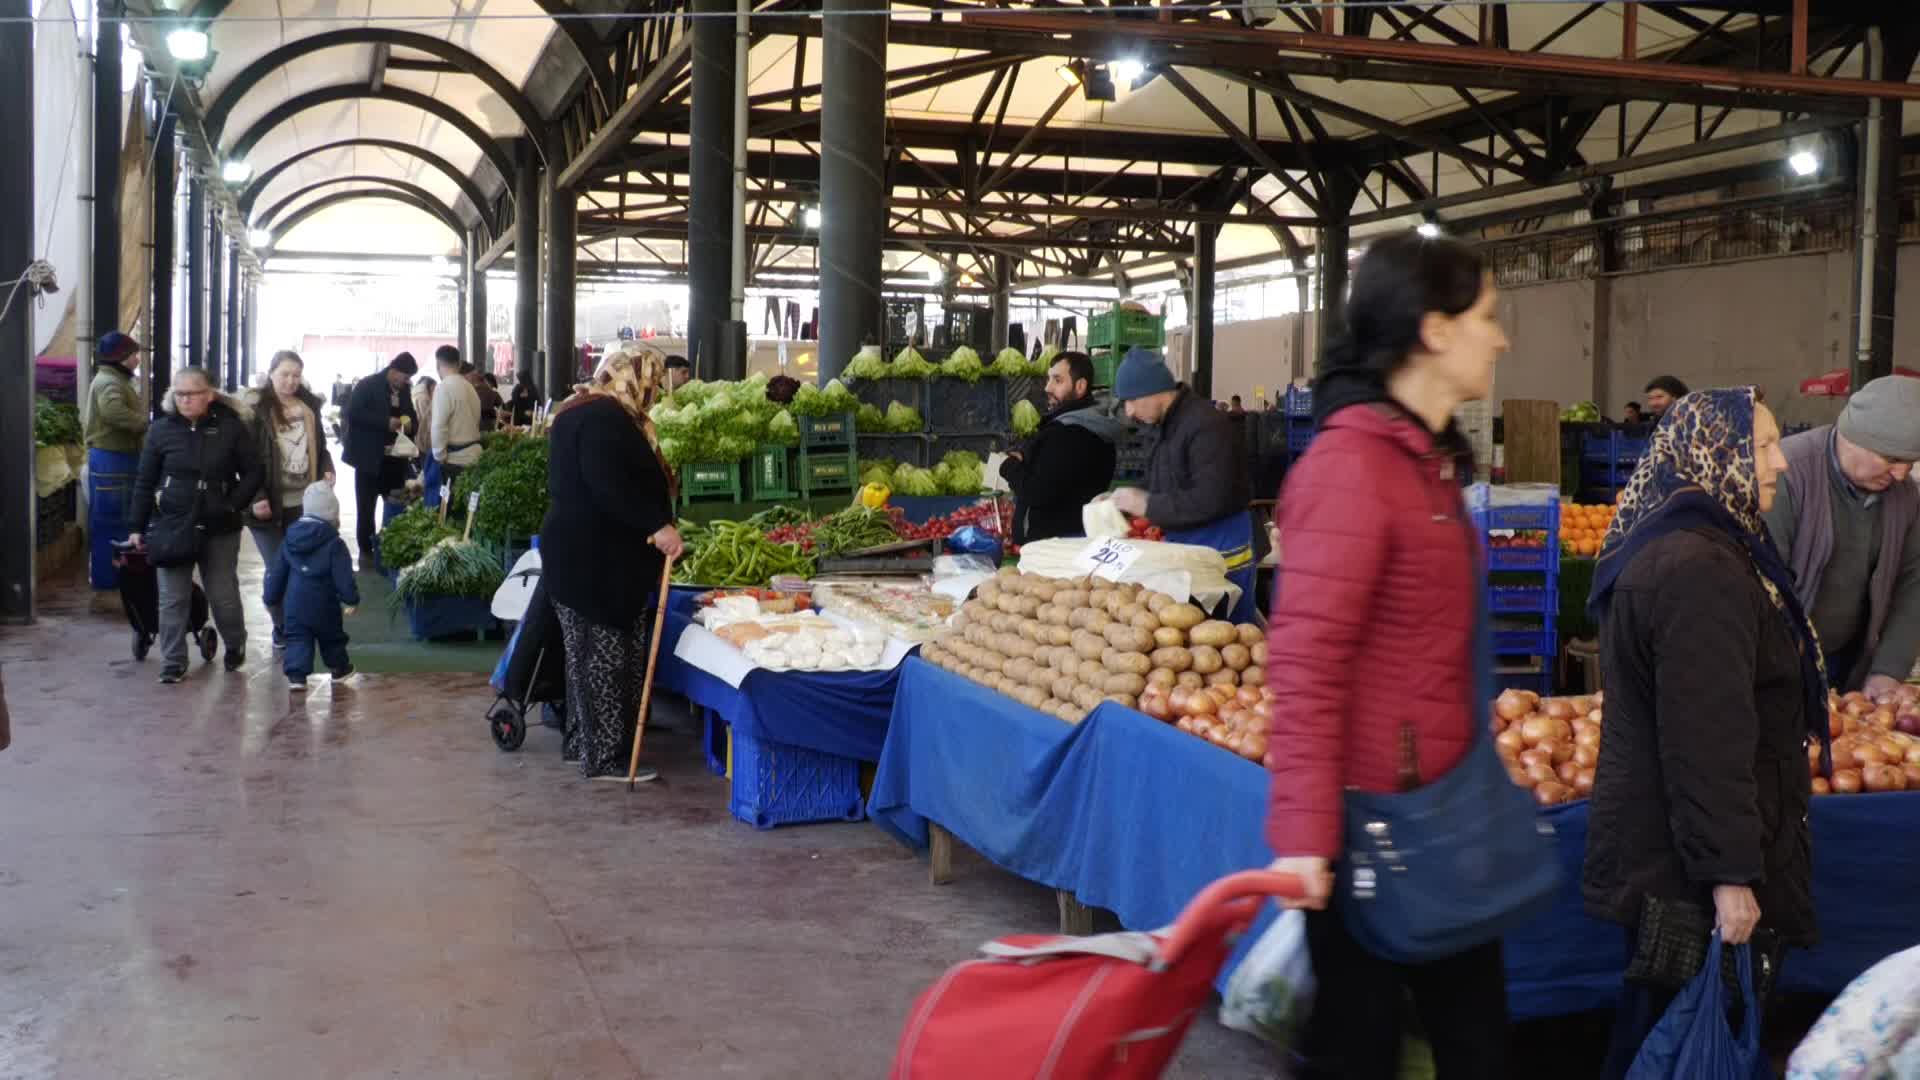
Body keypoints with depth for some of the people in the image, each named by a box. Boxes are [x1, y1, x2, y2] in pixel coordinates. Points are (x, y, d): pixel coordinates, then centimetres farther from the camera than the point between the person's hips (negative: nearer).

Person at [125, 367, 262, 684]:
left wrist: (234, 504, -11)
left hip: (219, 527, -1)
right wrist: (136, 527, 2)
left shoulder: (230, 425, -4)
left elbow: (252, 472, 2)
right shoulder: (162, 428, 0)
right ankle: (173, 663, 13)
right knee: (173, 599, 3)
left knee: (223, 595, 7)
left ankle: (236, 646, 32)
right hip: (172, 526, 1)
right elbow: (144, 482, 4)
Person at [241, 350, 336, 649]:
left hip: (303, 502, 4)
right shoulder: (255, 406, -7)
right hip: (269, 503, -4)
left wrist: (327, 471, 2)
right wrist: (256, 497, -16)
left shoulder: (309, 405, 10)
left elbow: (319, 446, 21)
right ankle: (282, 630, 15)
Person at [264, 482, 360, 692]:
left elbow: (276, 572, 9)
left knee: (297, 638, 5)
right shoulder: (334, 544, -13)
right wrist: (352, 598, -1)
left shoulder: (290, 540, 3)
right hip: (324, 605, -2)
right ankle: (339, 668, 33)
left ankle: (296, 675, -10)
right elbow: (344, 578, -14)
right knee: (332, 637, 18)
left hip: (294, 604, 2)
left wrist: (271, 598, 18)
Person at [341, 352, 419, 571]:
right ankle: (366, 551, 11)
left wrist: (407, 422, -6)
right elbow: (353, 413, -19)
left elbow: (410, 414, 18)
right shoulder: (367, 385, -9)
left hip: (395, 457, 5)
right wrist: (386, 422, -24)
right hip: (370, 457, -5)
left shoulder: (403, 390, 9)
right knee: (366, 508, 2)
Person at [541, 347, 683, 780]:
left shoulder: (583, 411, 18)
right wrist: (657, 525, -27)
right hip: (598, 559, -11)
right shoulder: (604, 417, -17)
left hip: (581, 553, 11)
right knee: (608, 659, -7)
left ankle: (581, 741, 23)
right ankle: (605, 757, -3)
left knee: (589, 655, 16)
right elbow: (608, 484, -29)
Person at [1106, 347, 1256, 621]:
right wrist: (1125, 502, 4)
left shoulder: (1206, 425, -19)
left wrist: (1148, 505, -20)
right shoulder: (1170, 425, 13)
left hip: (1220, 549, -10)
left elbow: (1210, 500, -27)